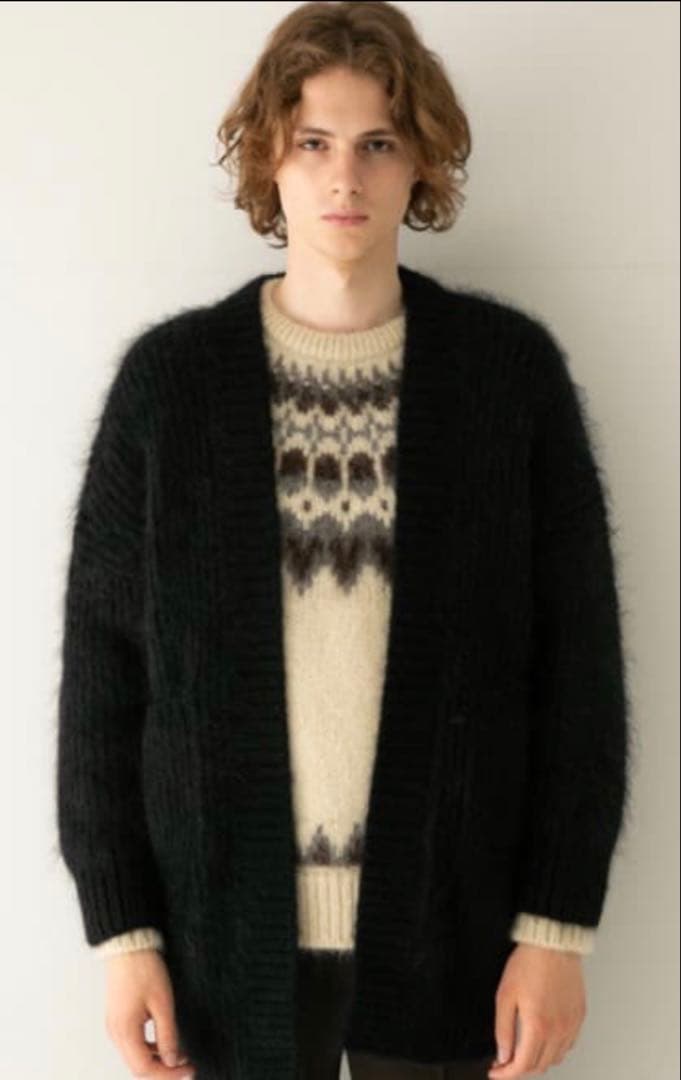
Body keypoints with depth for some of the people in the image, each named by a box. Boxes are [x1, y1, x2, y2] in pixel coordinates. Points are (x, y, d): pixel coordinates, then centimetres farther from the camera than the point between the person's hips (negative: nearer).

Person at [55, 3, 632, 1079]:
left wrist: (560, 924, -5)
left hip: (451, 930, 0)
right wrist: (121, 929, -3)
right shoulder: (172, 374, -2)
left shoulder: (511, 365, -3)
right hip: (229, 935, 0)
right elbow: (103, 658, -1)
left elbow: (579, 656, -2)